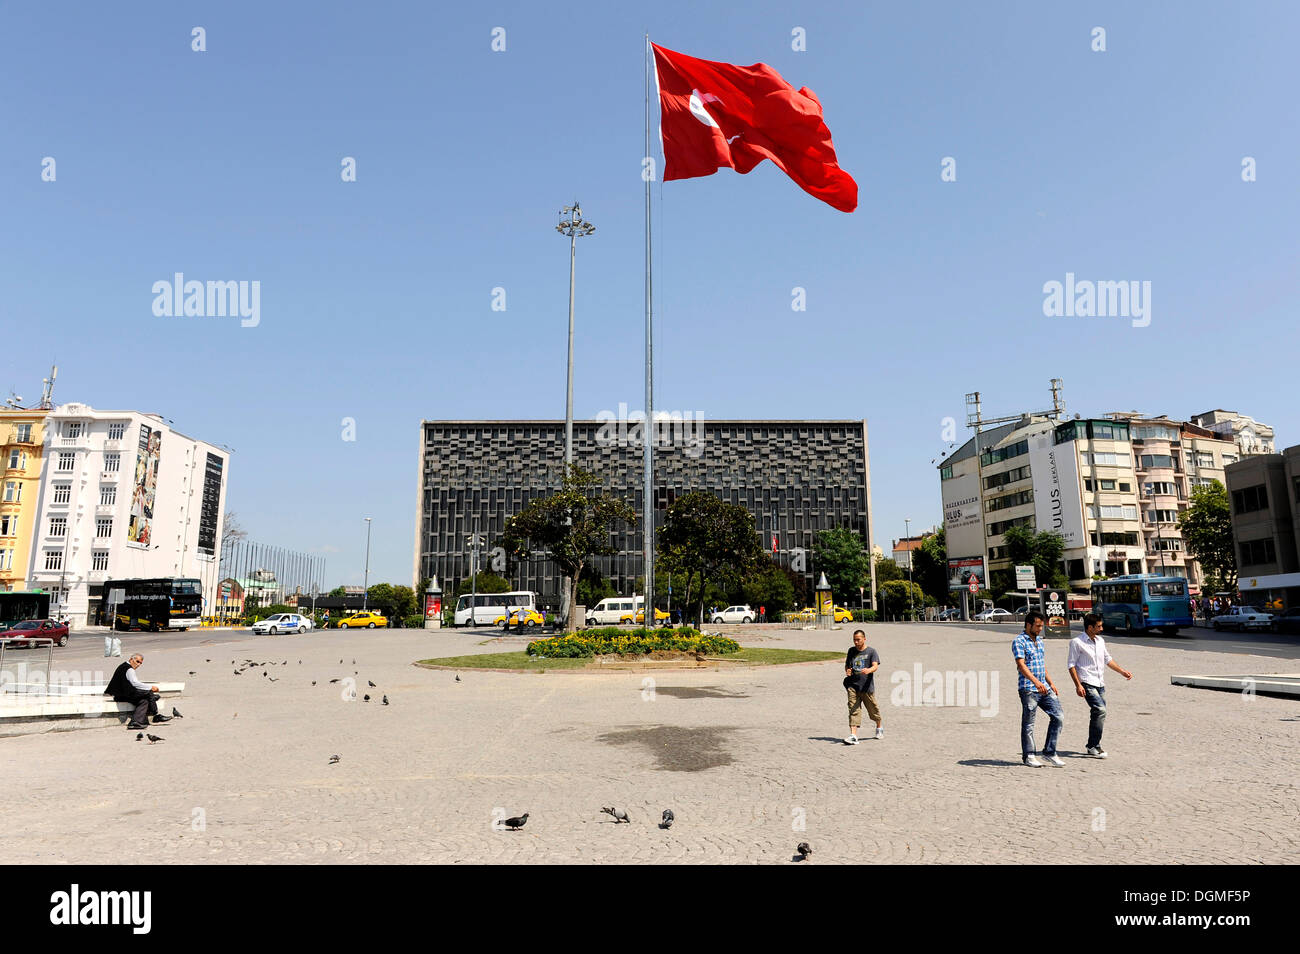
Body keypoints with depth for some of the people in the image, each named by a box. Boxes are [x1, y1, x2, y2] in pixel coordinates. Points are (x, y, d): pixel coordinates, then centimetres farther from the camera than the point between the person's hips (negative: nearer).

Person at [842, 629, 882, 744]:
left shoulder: (871, 651, -1)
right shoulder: (851, 651, 12)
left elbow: (875, 666, -14)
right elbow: (847, 664, 23)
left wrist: (869, 670, -36)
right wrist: (847, 670, 0)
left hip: (867, 686, -2)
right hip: (853, 685, 3)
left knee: (873, 710, 12)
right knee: (853, 710, -9)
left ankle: (879, 726, 41)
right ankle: (853, 735, -15)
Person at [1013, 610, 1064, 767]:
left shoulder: (1039, 640, 16)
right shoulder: (1019, 641, -11)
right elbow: (1021, 665, -22)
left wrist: (1051, 683, 20)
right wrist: (1036, 682, -33)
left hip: (1044, 688, 8)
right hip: (1028, 689, -7)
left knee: (1058, 717, 2)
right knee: (1028, 724, 1)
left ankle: (1049, 752, 12)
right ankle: (1029, 756, 13)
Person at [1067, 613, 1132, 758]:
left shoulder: (1100, 641, 14)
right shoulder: (1077, 642, -8)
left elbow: (1107, 659, 27)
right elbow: (1072, 665, -8)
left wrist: (1122, 671, 18)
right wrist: (1078, 685, -14)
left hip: (1100, 684, 7)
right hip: (1087, 684, -7)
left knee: (1098, 714, 7)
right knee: (1100, 710, -19)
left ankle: (1093, 746, 18)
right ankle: (1093, 746, -13)